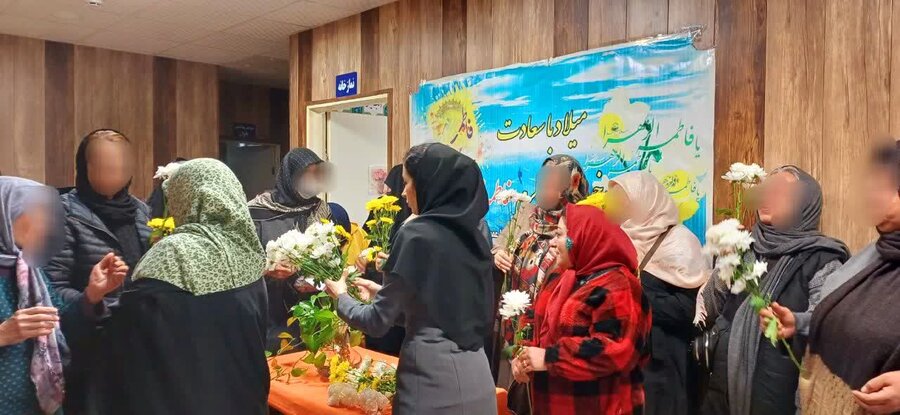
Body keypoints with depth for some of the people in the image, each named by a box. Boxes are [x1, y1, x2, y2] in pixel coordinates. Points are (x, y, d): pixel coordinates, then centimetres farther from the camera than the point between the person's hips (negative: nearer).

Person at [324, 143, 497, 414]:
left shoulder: (416, 233, -14)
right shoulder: (472, 233, 6)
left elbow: (378, 322, -8)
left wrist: (341, 297, 10)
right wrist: (384, 293, 25)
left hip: (433, 377, -7)